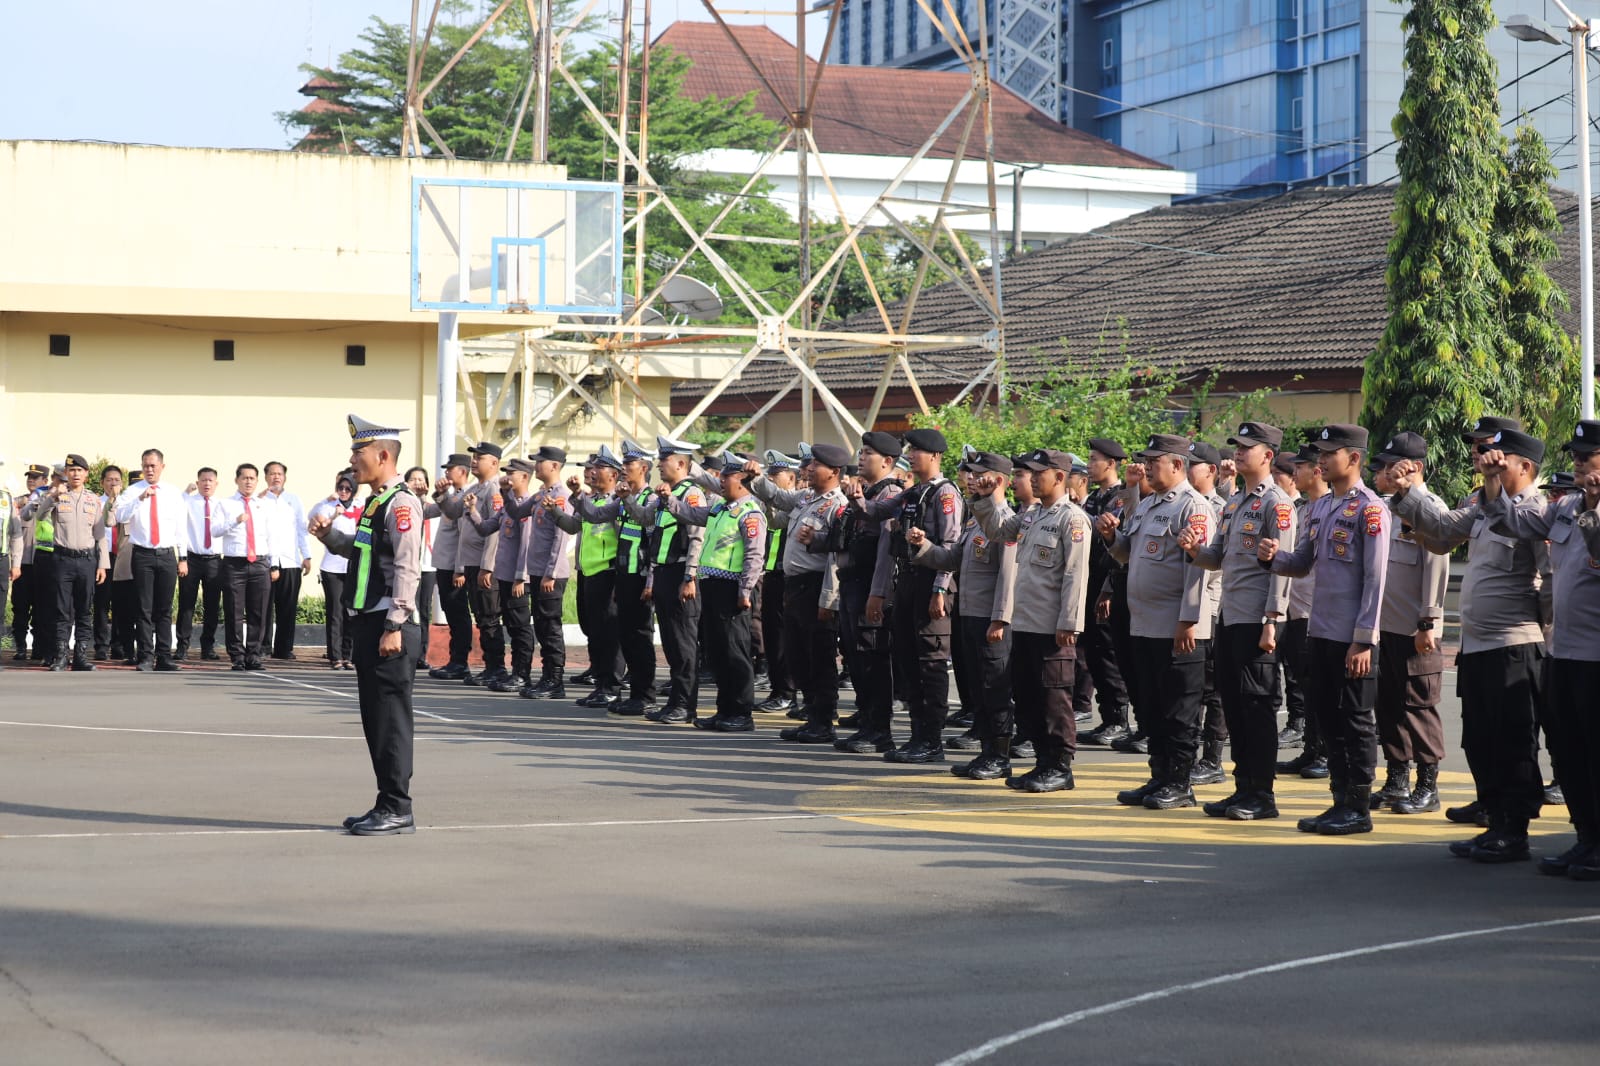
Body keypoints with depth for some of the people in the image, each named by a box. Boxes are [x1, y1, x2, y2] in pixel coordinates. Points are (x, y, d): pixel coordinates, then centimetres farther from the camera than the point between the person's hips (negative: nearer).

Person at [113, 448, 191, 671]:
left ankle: (164, 658, 9)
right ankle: (145, 658, 0)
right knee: (144, 609, -2)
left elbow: (181, 526, 10)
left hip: (167, 555, 2)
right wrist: (140, 499, -28)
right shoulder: (132, 492, 1)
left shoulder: (174, 494, 9)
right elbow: (120, 516, -16)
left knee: (164, 609, 6)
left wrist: (183, 558, 7)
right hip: (143, 555, -2)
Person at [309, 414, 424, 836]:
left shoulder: (401, 504, -14)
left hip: (388, 627, -10)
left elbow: (407, 569, -19)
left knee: (391, 718, -5)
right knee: (375, 718, 13)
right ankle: (387, 806, 19)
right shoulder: (376, 502, 15)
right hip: (367, 624, 10)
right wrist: (329, 534, 11)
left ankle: (397, 810, 0)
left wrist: (395, 627, -21)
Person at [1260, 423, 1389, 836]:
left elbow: (1375, 580, -14)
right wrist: (1274, 557, -5)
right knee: (1327, 719, 11)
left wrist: (1363, 640, -17)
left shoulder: (1369, 509, -11)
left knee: (1356, 723, 0)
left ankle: (1359, 809, 7)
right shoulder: (1319, 507, 12)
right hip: (1319, 632, 8)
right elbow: (1303, 563, 17)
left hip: (1352, 638, -8)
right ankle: (1340, 802, 19)